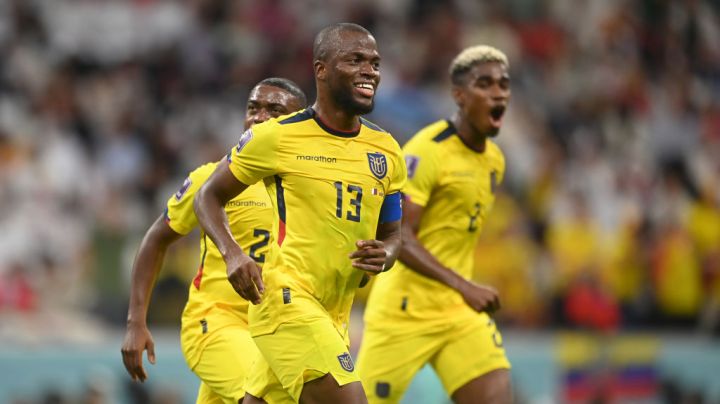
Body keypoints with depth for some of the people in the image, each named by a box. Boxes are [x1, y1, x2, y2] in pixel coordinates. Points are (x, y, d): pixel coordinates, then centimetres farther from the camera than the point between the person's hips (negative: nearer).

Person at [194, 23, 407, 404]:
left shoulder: (386, 151, 10)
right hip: (287, 298, -7)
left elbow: (392, 233, 20)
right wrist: (232, 254, -13)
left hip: (334, 315, 7)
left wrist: (385, 255, -5)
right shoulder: (277, 137, -5)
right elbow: (209, 196, 5)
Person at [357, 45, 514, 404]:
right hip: (404, 311, -7)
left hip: (460, 313, 7)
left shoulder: (494, 160, 10)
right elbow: (398, 238, -23)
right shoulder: (427, 151, -15)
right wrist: (464, 286, -31)